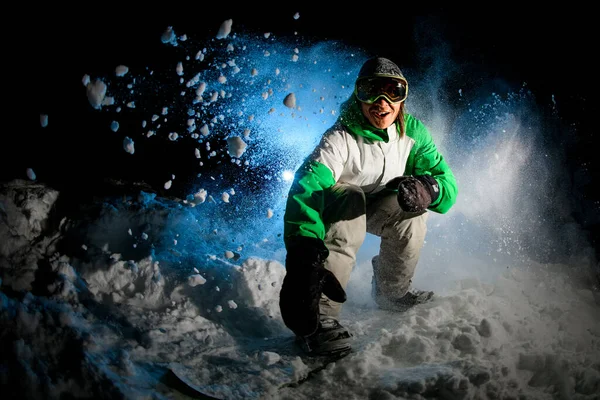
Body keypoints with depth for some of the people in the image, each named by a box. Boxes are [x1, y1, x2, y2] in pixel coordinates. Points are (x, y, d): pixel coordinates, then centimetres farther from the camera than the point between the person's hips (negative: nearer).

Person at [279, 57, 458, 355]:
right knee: (349, 199, -36)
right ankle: (318, 316, -38)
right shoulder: (340, 139, -33)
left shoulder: (413, 132, -17)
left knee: (411, 207, -25)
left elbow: (446, 182, -19)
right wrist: (304, 249, -64)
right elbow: (306, 188, -48)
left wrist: (427, 188, -45)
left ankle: (391, 292, -2)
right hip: (334, 207, -4)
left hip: (378, 210, 4)